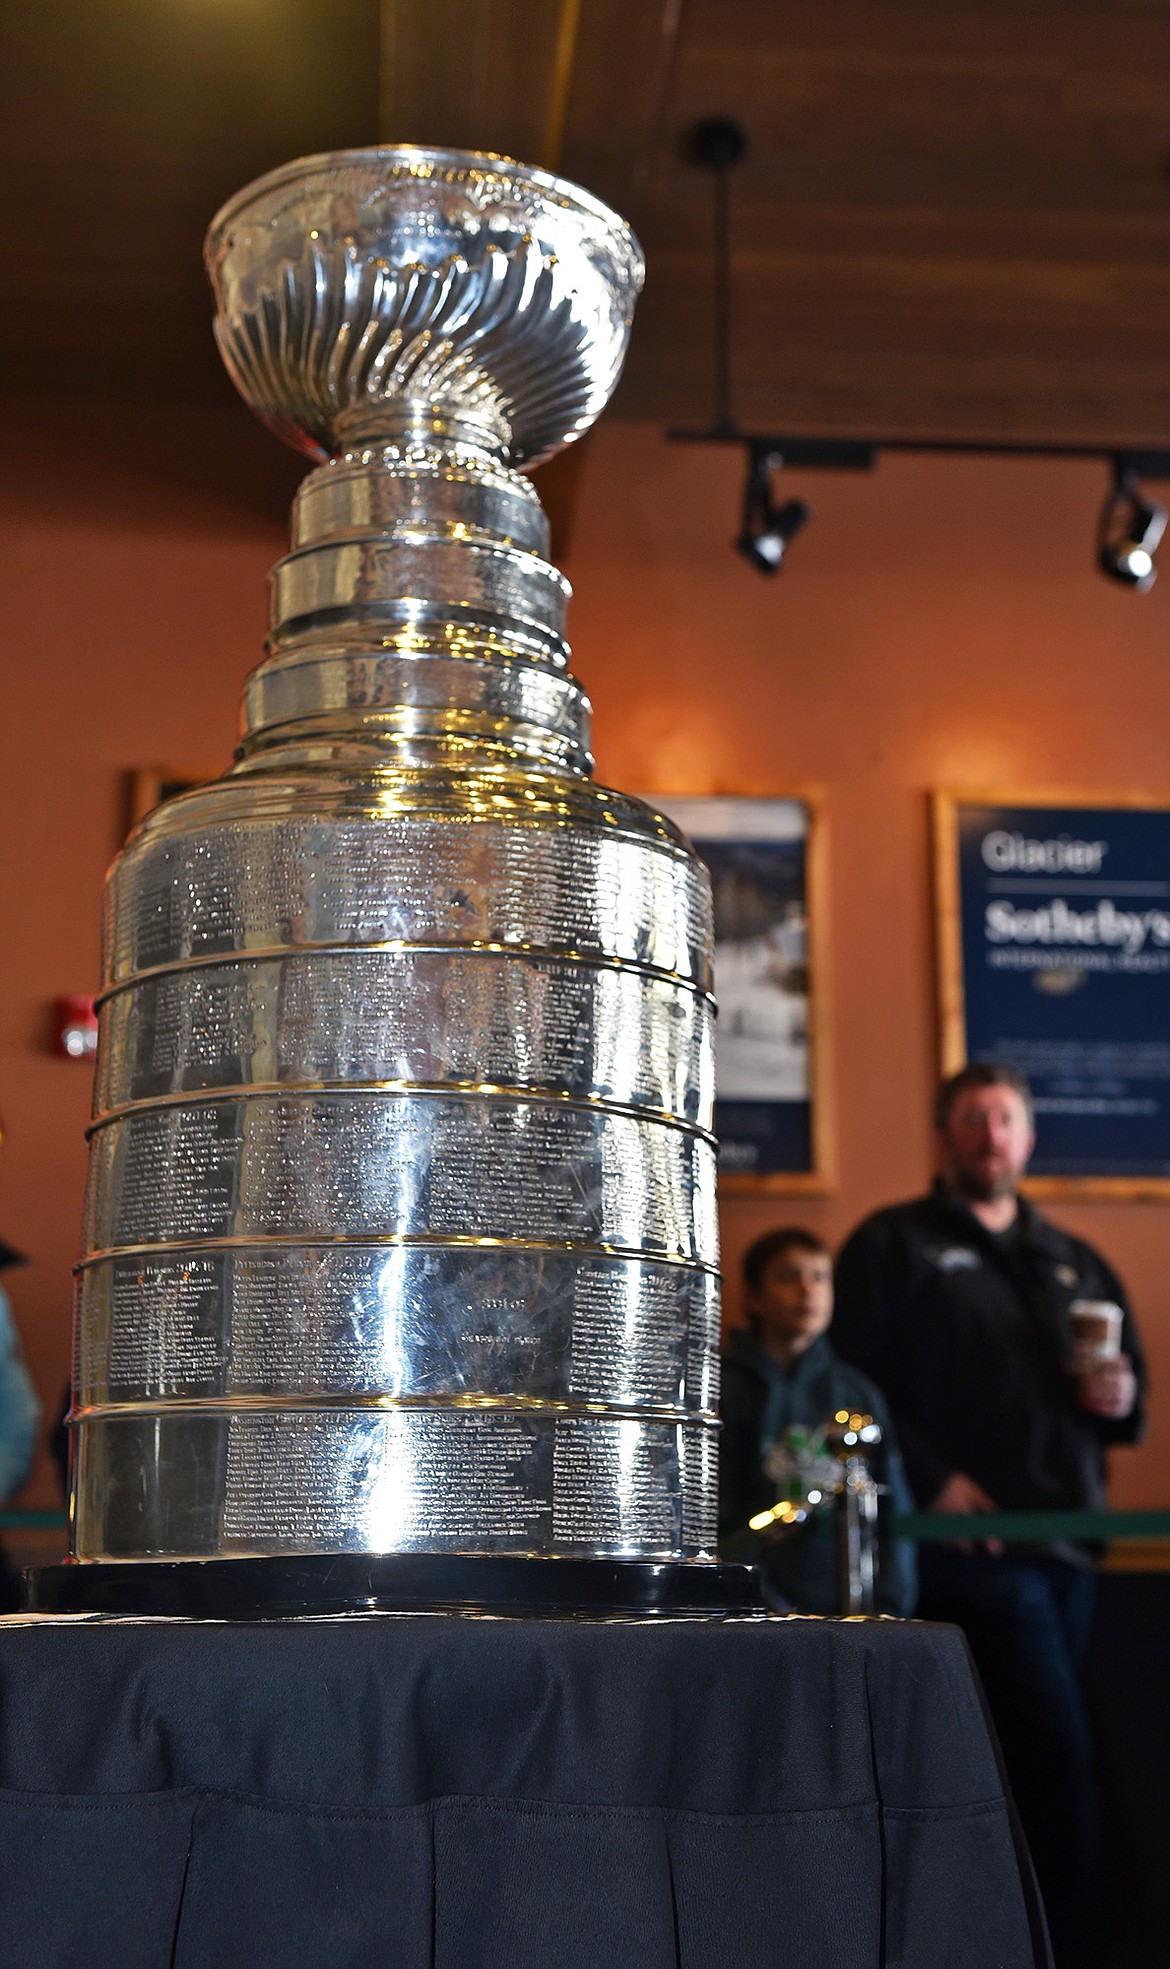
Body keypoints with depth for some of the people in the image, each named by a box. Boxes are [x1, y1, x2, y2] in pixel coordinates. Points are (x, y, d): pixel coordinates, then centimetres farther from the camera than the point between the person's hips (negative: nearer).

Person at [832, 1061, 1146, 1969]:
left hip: (1067, 1538, 6)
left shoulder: (1075, 1263, 22)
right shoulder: (893, 1244, 4)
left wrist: (1121, 1399, 1)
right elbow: (855, 1379, -6)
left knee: (1041, 1748, 9)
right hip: (971, 1537, -6)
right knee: (1056, 1744, -12)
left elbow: (1130, 1397, 25)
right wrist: (931, 1478, -16)